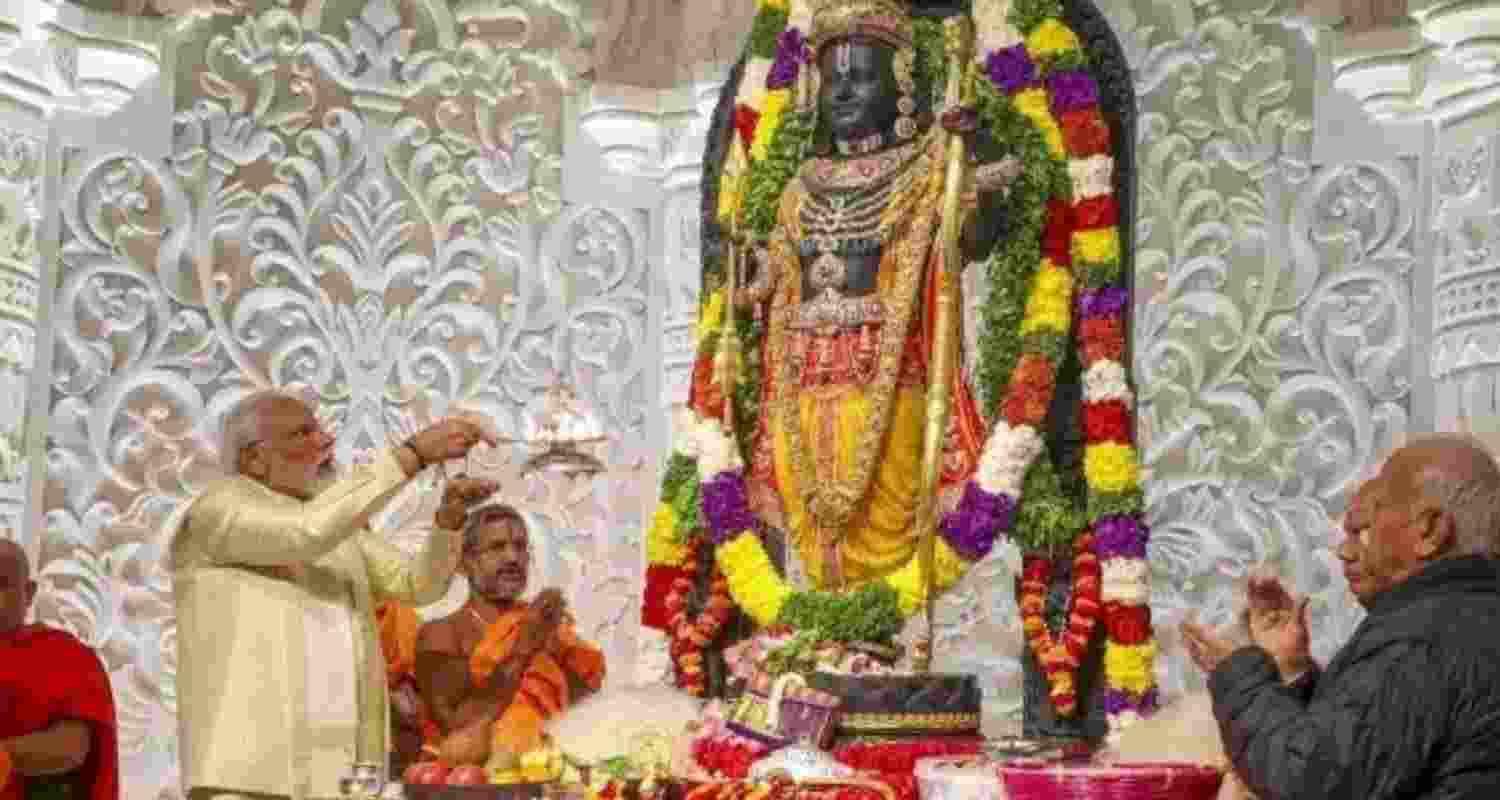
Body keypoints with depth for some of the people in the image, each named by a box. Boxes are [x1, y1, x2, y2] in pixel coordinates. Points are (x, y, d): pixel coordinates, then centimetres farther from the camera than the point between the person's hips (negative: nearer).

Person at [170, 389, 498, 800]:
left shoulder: (337, 523, 19)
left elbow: (418, 584, 12)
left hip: (342, 765, 7)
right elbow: (306, 532, -23)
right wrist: (414, 452, -22)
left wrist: (450, 514, -8)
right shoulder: (216, 511, -5)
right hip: (249, 766, -7)